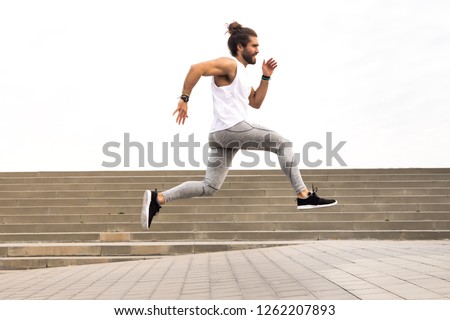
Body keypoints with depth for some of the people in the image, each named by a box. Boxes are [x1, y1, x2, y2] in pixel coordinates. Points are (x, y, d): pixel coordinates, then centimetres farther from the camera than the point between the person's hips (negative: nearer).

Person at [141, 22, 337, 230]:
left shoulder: (240, 73, 26)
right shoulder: (229, 64, -4)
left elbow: (256, 103, 27)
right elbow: (197, 68, -17)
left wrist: (266, 77, 19)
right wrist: (184, 99, -18)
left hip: (220, 134, 10)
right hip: (231, 128, -10)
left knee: (209, 188, 6)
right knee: (283, 144, -4)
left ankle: (157, 199, 1)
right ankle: (304, 196, -6)